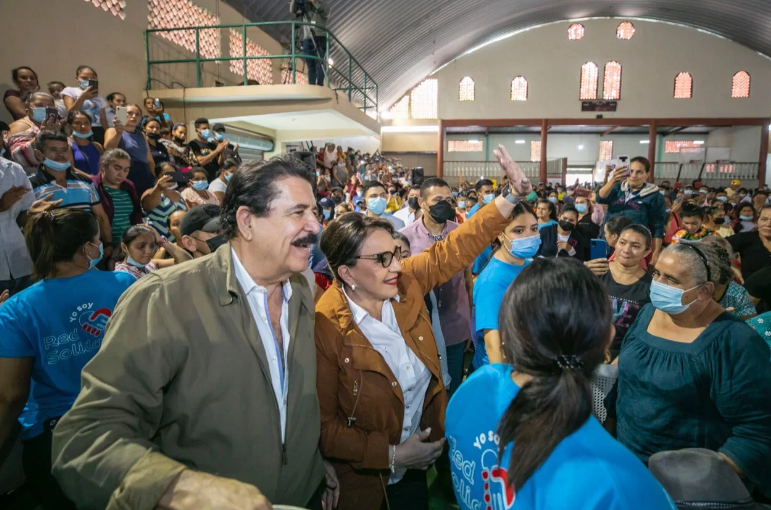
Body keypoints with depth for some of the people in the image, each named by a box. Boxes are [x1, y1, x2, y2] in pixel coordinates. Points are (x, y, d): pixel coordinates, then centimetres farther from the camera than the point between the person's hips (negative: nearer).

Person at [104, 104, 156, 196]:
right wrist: (119, 132, -32)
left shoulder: (142, 135, 20)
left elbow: (150, 161, 21)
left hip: (144, 179, 5)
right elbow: (108, 148, -17)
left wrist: (154, 179, 14)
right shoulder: (113, 131, 5)